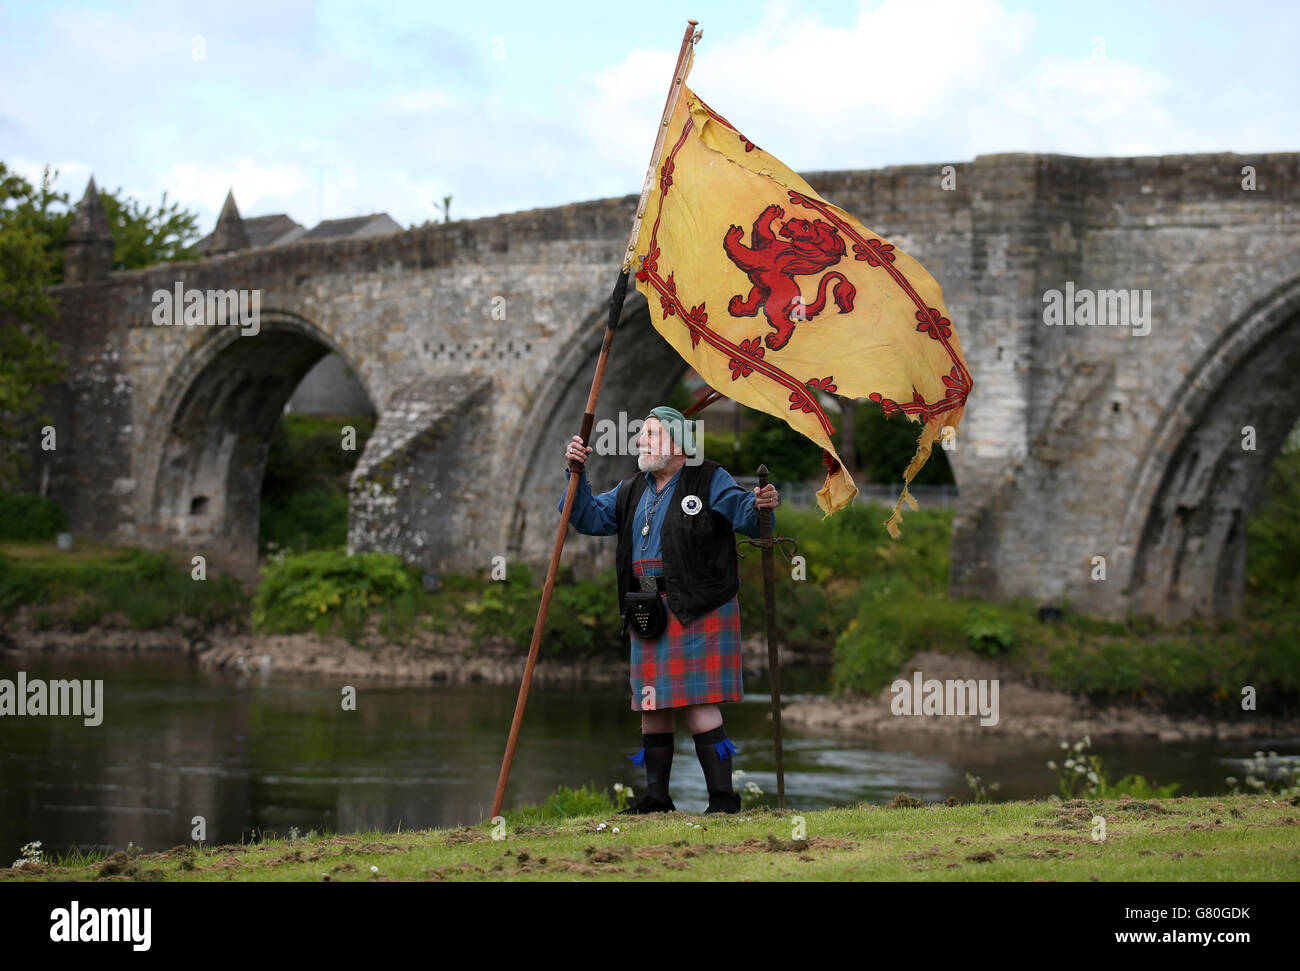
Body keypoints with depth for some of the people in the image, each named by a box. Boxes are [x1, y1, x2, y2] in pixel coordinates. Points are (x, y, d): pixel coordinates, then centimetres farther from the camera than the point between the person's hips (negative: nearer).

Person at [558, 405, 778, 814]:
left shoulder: (710, 481, -1)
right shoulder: (631, 491, 19)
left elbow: (741, 513, -12)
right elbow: (591, 518, 19)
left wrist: (759, 506, -35)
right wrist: (577, 474, 6)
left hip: (697, 611, -7)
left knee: (698, 703, -11)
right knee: (651, 706, 9)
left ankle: (723, 797, -8)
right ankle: (656, 797, 17)